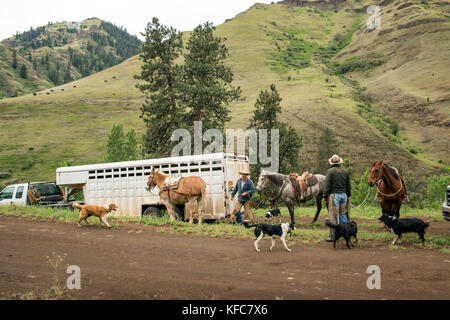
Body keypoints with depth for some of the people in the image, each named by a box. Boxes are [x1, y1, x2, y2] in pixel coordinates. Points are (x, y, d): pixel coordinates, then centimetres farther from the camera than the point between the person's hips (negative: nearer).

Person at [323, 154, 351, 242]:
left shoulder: (330, 171, -7)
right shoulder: (345, 171, 9)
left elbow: (327, 185, -10)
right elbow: (348, 185, 13)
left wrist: (325, 196, -5)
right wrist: (348, 195, 22)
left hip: (334, 195, -5)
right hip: (344, 195, 6)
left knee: (333, 216, -3)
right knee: (343, 214, 16)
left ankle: (333, 236, -2)